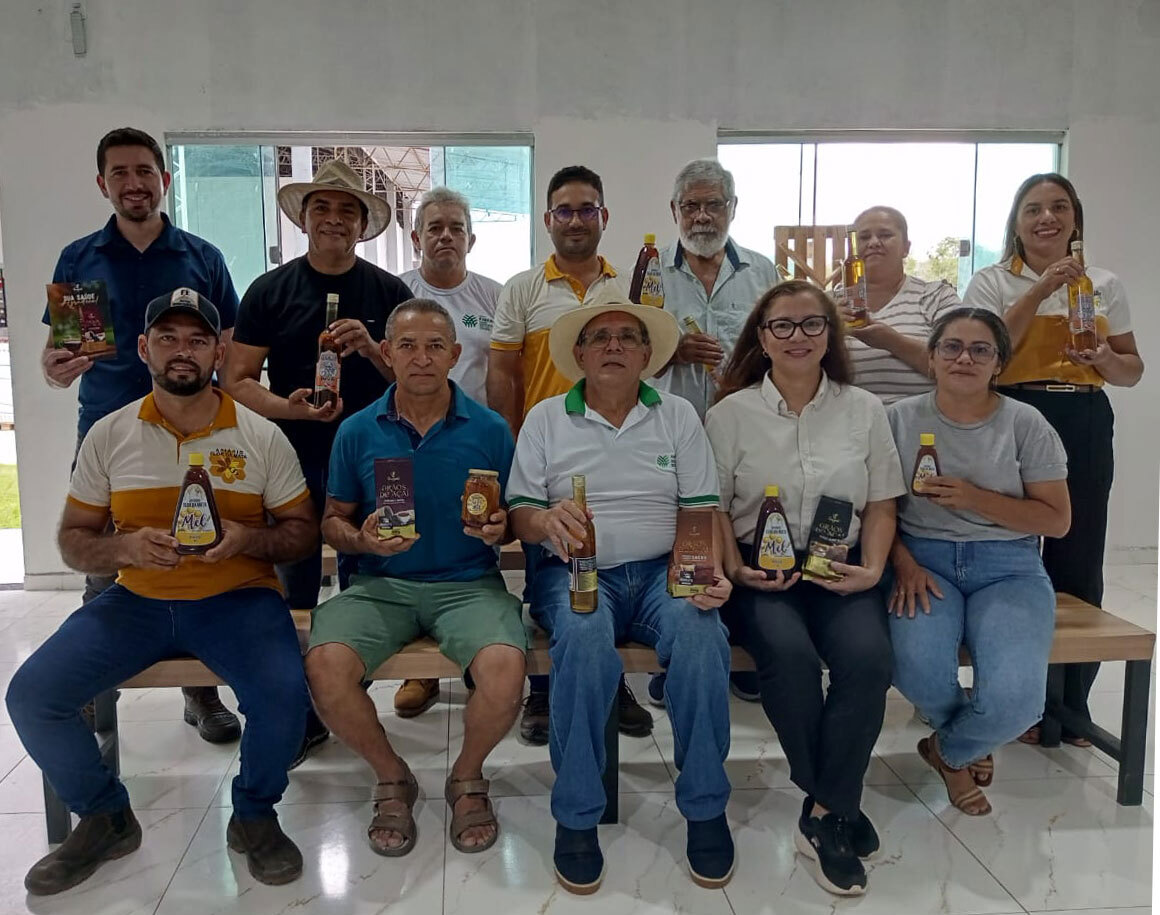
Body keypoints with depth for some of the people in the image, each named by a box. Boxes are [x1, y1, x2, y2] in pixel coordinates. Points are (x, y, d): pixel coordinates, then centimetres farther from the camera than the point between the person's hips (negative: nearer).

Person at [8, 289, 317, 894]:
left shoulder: (262, 437, 0)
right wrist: (125, 549, -15)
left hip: (237, 600, -2)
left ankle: (253, 816, 3)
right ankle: (104, 818, 13)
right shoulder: (108, 435, 5)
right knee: (30, 694, -14)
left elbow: (303, 532, 4)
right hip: (136, 600, 3)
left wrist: (247, 539, -18)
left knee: (284, 694, -29)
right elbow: (73, 539, 8)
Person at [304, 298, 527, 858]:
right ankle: (391, 778, 5)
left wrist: (499, 529, -14)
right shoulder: (358, 431, 6)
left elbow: (513, 518, 9)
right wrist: (362, 540, -10)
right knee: (325, 666, -26)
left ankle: (467, 777, 5)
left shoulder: (490, 430, 3)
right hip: (380, 583, 2)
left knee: (505, 668, -30)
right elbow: (333, 520, 11)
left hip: (468, 582, -1)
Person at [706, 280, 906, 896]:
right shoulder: (731, 413, 5)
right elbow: (714, 508, 4)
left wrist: (871, 569, -3)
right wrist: (737, 570, -11)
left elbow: (881, 505, 13)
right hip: (762, 571, -1)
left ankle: (823, 817, -11)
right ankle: (840, 809, -9)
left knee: (867, 657, -29)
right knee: (790, 653, -32)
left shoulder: (864, 410, 11)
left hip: (840, 569, 2)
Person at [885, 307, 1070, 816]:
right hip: (923, 560, 0)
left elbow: (1057, 520, 0)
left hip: (1008, 568, 0)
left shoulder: (1026, 424, 2)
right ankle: (968, 744, 10)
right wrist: (903, 563, -14)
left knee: (1016, 697, -26)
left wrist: (974, 498, -13)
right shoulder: (901, 419, 5)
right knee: (918, 672, -30)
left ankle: (950, 750, 14)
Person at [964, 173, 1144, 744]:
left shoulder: (1104, 285, 14)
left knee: (1078, 560, 4)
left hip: (1085, 429, 3)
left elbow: (1132, 370, 16)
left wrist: (1105, 358, -6)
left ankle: (1071, 703, 20)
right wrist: (1040, 290, -13)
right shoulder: (992, 282, 6)